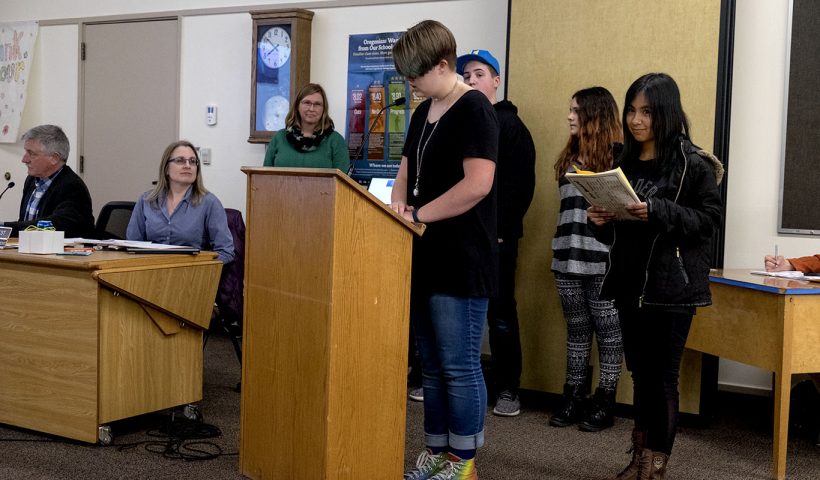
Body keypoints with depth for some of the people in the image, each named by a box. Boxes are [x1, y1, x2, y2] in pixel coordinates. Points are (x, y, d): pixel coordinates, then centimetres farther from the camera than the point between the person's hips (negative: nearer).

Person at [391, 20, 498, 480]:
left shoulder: (474, 109, -12)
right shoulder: (423, 112, 15)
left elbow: (478, 184, -21)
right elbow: (407, 172, 23)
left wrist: (417, 216, -15)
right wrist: (398, 202, 0)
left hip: (461, 260, -9)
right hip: (426, 257, 9)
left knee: (459, 367, -1)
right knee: (432, 366, 14)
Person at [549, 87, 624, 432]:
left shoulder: (618, 155, -6)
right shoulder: (571, 156, 17)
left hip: (603, 261, -7)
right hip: (569, 259, 7)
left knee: (608, 331, 2)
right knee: (576, 329, 12)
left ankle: (604, 405, 8)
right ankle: (573, 399, 19)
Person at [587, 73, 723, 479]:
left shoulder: (693, 163, -7)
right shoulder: (625, 162, 11)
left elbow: (709, 219, -13)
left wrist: (658, 213, -24)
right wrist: (602, 222, -4)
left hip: (672, 287, -6)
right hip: (630, 283, 6)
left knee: (663, 377, 0)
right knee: (640, 374, 12)